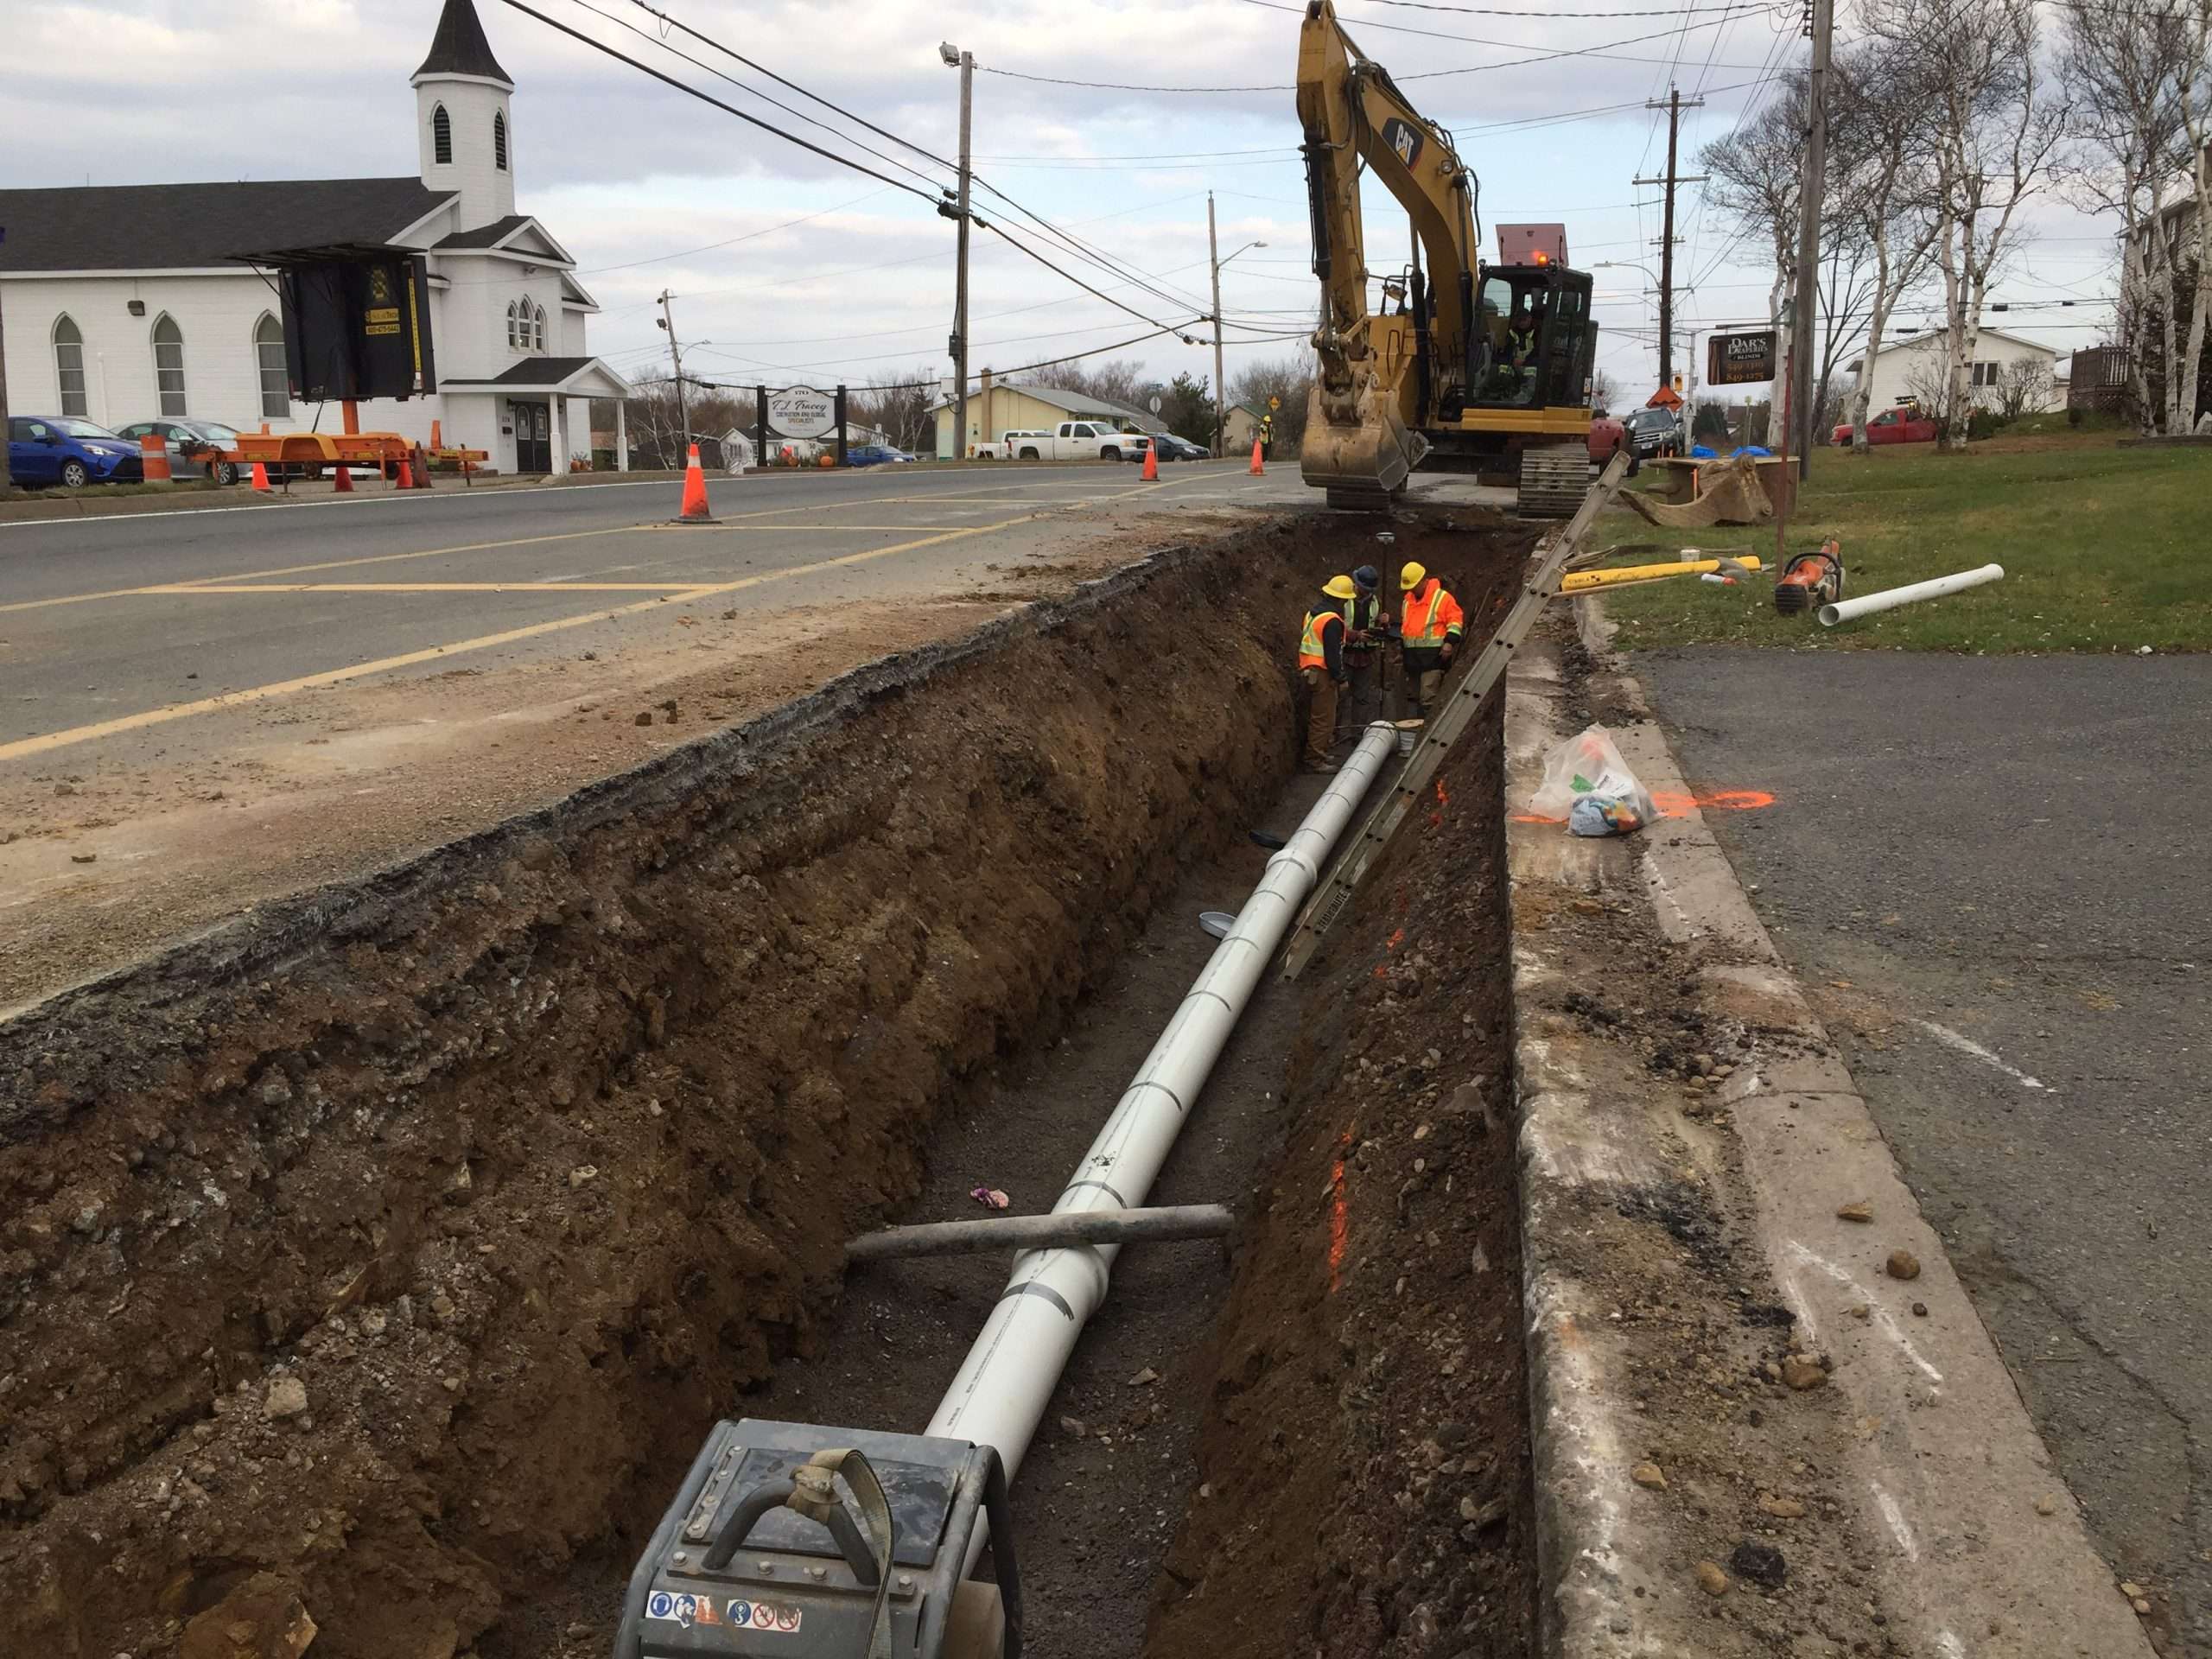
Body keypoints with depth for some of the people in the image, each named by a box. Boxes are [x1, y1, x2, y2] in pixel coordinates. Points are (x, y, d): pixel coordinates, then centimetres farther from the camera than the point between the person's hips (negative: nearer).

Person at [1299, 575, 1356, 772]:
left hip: (1308, 671, 10)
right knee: (1323, 718, -5)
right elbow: (1333, 653, -20)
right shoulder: (1332, 621, -19)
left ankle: (1318, 753, 28)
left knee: (1316, 716, 19)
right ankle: (1315, 760, -3)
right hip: (1322, 674, -10)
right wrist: (1341, 678, -13)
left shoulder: (1313, 613, 11)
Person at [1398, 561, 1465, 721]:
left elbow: (1456, 620, -8)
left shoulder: (1442, 597, -5)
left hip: (1432, 655, -7)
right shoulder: (1408, 600, 17)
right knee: (1414, 695, 11)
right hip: (1411, 656, 7)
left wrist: (1450, 642, -16)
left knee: (1428, 698, -15)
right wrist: (1400, 642, 21)